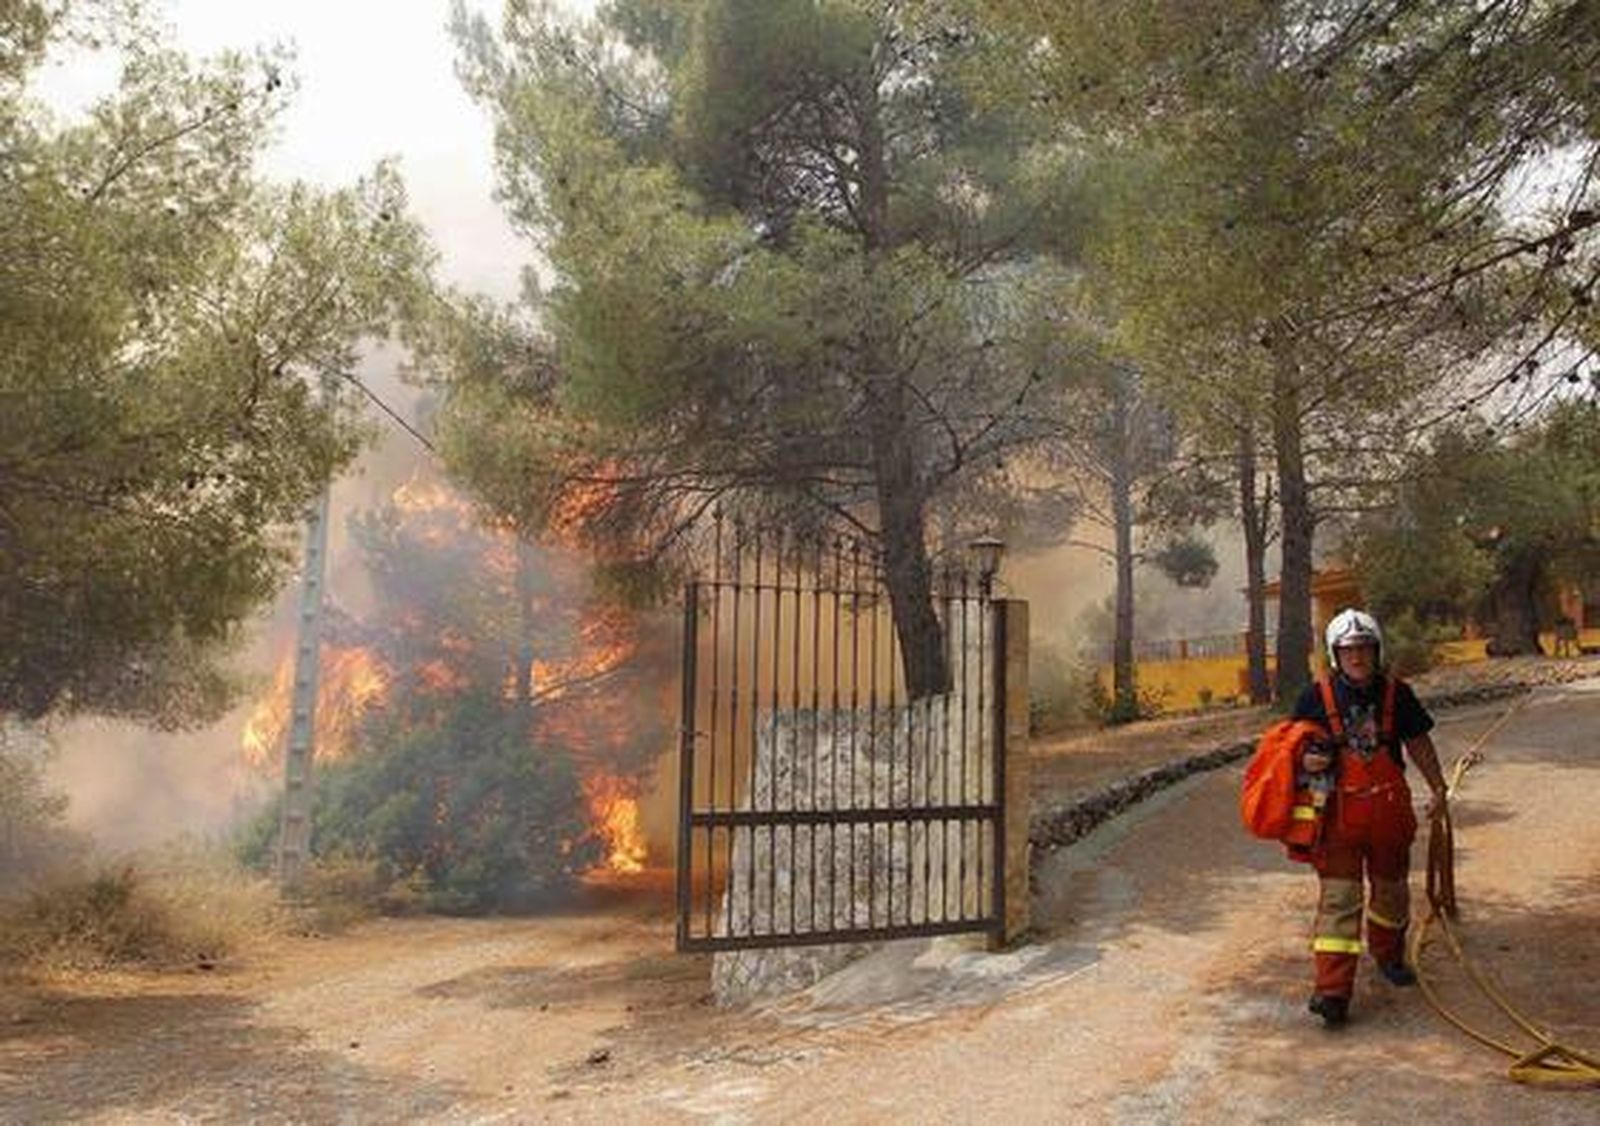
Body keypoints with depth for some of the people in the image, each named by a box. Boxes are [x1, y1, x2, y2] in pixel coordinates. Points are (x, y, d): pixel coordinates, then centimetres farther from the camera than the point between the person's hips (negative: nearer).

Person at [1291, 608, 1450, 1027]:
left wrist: (1438, 788, 13)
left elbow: (1419, 744, 13)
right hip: (1339, 814, -3)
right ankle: (1332, 992, -9)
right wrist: (1306, 762, -18)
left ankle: (1388, 955, 47)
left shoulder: (1396, 693, 1)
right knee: (1338, 899, -8)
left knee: (1391, 889, 20)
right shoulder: (1317, 697, -5)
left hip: (1390, 811, 3)